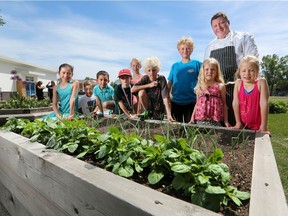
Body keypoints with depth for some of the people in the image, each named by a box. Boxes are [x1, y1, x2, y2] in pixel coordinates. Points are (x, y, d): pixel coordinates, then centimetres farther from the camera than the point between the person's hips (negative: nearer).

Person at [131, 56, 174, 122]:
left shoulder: (162, 79, -19)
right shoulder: (145, 78, -9)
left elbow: (165, 98, -27)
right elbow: (132, 89, -18)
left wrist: (169, 115, -35)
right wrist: (149, 85, -24)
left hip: (159, 109, -1)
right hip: (148, 107, 2)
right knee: (141, 93, -23)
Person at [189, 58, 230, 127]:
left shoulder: (220, 86, 4)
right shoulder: (200, 87, 10)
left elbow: (224, 104, 6)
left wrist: (226, 121, 2)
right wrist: (192, 119, 11)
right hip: (200, 120, 2)